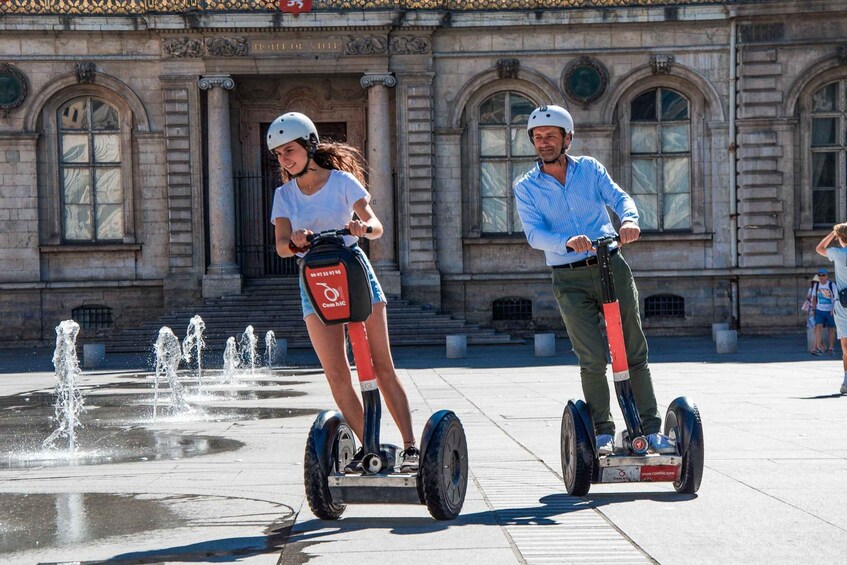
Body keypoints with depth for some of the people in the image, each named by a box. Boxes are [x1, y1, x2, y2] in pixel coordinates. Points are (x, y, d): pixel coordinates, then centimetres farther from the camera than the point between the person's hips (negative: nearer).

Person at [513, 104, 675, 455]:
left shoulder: (590, 168, 9)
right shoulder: (526, 187, 5)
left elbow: (619, 198, -4)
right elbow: (534, 234, -9)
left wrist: (629, 219, -27)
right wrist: (568, 242, -28)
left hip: (612, 266, 2)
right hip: (570, 279, -2)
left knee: (635, 352, 3)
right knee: (592, 359, -9)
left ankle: (649, 429, 9)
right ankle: (603, 432, 4)